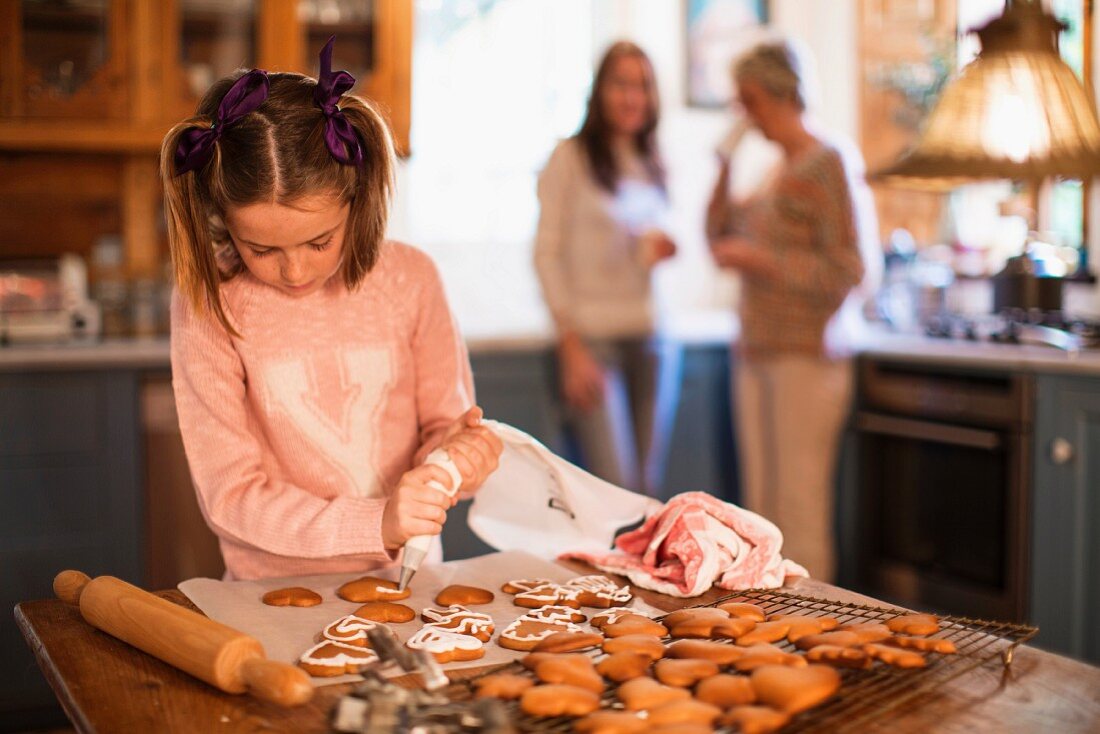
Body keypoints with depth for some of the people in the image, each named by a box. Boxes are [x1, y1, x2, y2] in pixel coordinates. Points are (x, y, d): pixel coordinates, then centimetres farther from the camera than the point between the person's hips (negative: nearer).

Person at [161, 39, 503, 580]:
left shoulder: (409, 278, -2)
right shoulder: (207, 305, -9)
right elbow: (229, 495, -10)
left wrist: (451, 448, -14)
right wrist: (377, 522, -22)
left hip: (406, 580, 3)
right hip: (274, 597, -3)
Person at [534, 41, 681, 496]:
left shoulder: (653, 165, 15)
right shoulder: (571, 158, -1)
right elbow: (547, 253, -5)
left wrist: (661, 252, -1)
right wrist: (571, 346, -12)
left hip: (653, 338, 5)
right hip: (593, 336, -5)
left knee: (648, 486, 4)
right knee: (616, 487, -11)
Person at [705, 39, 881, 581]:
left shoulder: (832, 166, -7)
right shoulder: (776, 174, 17)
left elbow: (850, 272, -13)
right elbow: (721, 241, 25)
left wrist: (759, 259, -13)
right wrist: (724, 170, 13)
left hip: (805, 360, -8)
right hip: (758, 355, 8)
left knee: (799, 514, -6)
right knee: (761, 513, 10)